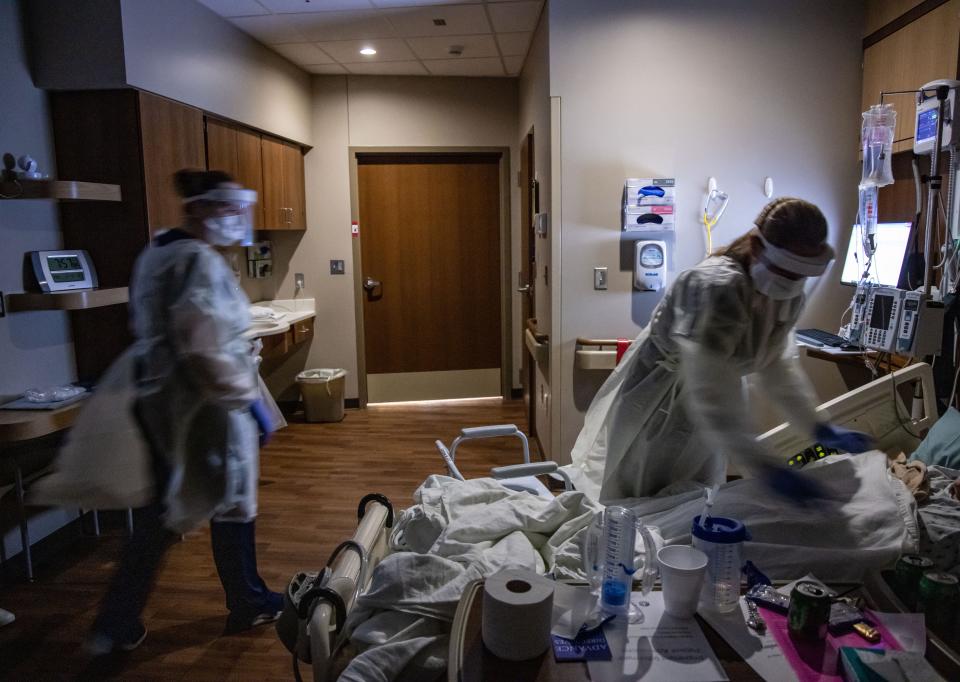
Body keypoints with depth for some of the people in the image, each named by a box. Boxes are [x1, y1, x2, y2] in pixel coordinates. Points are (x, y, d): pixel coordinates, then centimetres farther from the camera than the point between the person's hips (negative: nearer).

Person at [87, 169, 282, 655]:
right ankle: (248, 604, 30)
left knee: (162, 510, 18)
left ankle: (116, 625, 25)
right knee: (232, 503, 10)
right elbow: (207, 352, -26)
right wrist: (251, 399, -18)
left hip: (159, 400, 9)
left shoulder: (156, 253, 11)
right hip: (205, 406, -9)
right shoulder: (199, 261, -19)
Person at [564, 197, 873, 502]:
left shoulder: (788, 298, -9)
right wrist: (764, 467, -40)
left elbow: (778, 365, 4)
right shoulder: (716, 288, -35)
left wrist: (818, 427, -5)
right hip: (656, 399, -7)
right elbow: (709, 392, -39)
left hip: (703, 412, 7)